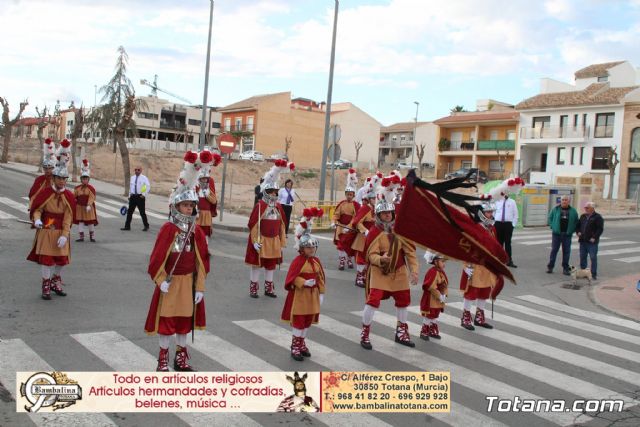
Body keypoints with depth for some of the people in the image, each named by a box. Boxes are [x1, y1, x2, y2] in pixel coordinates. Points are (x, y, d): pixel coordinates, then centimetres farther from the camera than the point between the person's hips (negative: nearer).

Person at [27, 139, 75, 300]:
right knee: (46, 258, -2)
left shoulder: (69, 196, -3)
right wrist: (37, 220, -27)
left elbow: (68, 218, -6)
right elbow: (37, 209, -5)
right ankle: (46, 286, 11)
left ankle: (56, 283, 31)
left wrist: (65, 235, -14)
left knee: (61, 259, 10)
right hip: (46, 231, -3)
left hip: (61, 232, 3)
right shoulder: (45, 193, -7)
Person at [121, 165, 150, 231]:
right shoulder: (132, 178, 12)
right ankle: (127, 226, 10)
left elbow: (148, 187, -8)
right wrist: (129, 195, 14)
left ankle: (146, 226, 17)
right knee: (129, 212, 4)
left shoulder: (144, 178, -4)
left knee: (142, 212, 2)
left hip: (140, 196, -5)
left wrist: (144, 194, -14)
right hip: (133, 196, 5)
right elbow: (130, 187, 20)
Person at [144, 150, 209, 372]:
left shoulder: (197, 231, -2)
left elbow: (202, 260, 1)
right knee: (166, 318, 6)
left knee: (185, 318, 14)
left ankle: (181, 357, 30)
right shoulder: (168, 228, -13)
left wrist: (200, 287, 0)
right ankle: (163, 358, 21)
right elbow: (158, 256, -13)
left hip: (188, 282, 4)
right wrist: (161, 280, -15)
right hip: (170, 281, -4)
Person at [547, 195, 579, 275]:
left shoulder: (573, 211, 6)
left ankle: (565, 268, 12)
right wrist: (553, 227, -3)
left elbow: (576, 222, 11)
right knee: (554, 250, 1)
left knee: (566, 251, 4)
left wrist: (572, 230, -1)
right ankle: (550, 267, 9)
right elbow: (549, 219, 9)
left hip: (567, 234, 1)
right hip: (556, 233, -1)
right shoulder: (555, 209, 3)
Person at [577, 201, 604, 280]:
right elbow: (578, 226, 24)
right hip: (582, 241, 6)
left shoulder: (598, 217, -5)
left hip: (592, 242, -6)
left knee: (593, 258, -3)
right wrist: (578, 232, 4)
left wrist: (594, 237, -17)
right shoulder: (583, 216, 14)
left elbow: (600, 229, -10)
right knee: (582, 257, 10)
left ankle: (594, 274, 3)